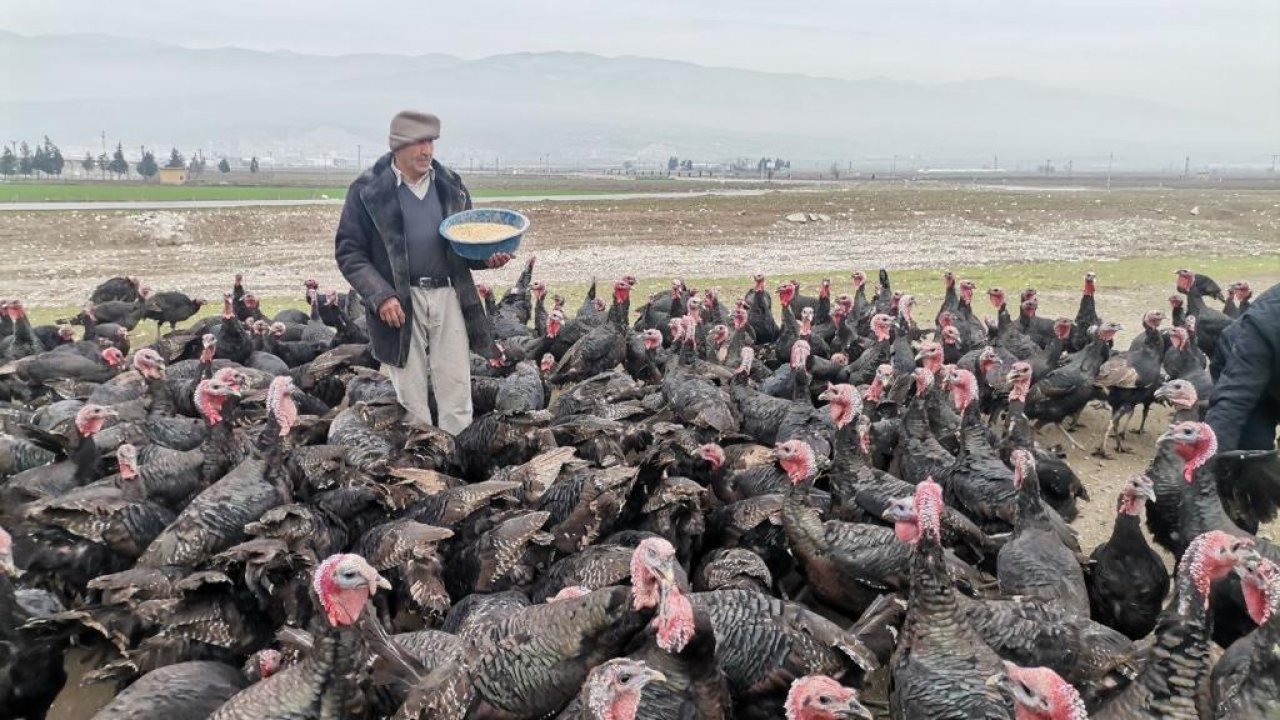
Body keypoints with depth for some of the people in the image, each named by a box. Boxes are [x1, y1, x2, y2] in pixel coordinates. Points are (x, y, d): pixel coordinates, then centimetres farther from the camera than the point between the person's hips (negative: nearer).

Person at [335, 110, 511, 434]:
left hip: (448, 295, 3)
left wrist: (487, 257, -4)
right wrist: (381, 295, -16)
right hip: (399, 301, -3)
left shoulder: (450, 185, 9)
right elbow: (348, 252, -3)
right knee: (411, 397, 5)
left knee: (457, 389, 5)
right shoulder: (367, 190, -2)